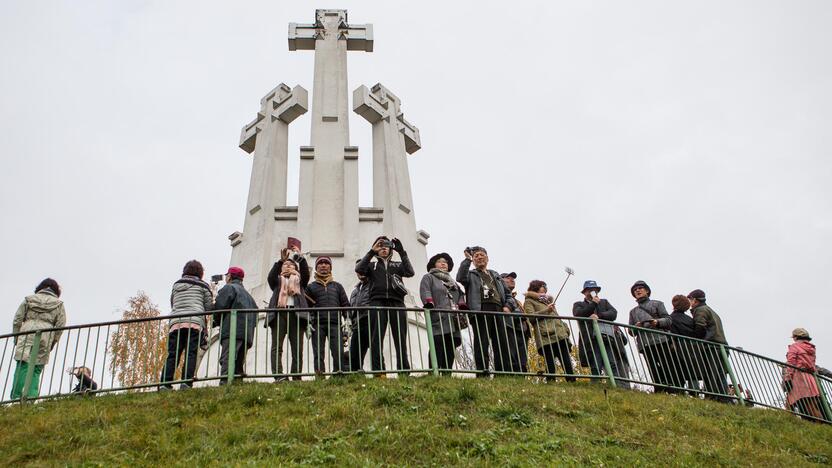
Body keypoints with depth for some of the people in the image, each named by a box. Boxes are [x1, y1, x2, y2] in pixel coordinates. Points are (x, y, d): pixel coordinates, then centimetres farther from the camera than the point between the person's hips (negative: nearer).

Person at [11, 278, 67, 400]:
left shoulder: (29, 299, 15)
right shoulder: (59, 304, 12)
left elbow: (17, 319, 12)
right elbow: (60, 325, 5)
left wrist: (16, 336, 19)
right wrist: (53, 342, 12)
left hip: (26, 335, 0)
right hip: (46, 336, 0)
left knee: (22, 366, -2)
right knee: (36, 369, 4)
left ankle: (16, 397, -10)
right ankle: (32, 396, -7)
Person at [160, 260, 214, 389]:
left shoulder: (176, 285, 24)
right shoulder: (202, 285, 11)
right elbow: (209, 307, 8)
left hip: (175, 322, 4)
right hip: (195, 322, -4)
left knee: (172, 355, -1)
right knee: (191, 354, -8)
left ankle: (165, 383, -13)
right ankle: (186, 382, -21)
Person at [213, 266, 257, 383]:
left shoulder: (229, 288, 6)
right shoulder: (248, 295, 32)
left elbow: (220, 306, -7)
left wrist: (216, 322, 11)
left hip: (232, 332, -8)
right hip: (247, 334, 8)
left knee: (227, 361, -19)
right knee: (238, 364, 8)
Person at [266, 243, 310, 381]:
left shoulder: (299, 280, 27)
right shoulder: (277, 280, 26)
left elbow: (306, 272, 8)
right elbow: (271, 276, 4)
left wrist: (299, 257, -3)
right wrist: (281, 260, -7)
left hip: (296, 314, 1)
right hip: (279, 313, 0)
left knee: (298, 349, -8)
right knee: (277, 347, -15)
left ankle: (296, 377, -11)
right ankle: (279, 376, -24)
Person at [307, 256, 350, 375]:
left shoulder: (337, 286, 23)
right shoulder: (311, 287, 19)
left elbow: (345, 305, 18)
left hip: (335, 324, 0)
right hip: (317, 325, 0)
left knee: (339, 352, -13)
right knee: (318, 354, -6)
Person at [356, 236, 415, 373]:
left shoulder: (397, 265, 25)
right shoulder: (372, 265, 23)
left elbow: (410, 272, 4)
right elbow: (359, 269, 1)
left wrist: (402, 253, -2)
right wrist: (372, 251, -1)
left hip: (397, 303, 1)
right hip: (378, 302, -1)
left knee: (401, 340, -5)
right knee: (376, 339, -13)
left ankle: (404, 372, -7)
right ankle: (377, 372, -17)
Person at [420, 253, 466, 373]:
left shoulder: (452, 281, 34)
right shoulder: (428, 277, 13)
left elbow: (460, 294, 24)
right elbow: (425, 292, -4)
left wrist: (462, 308, 5)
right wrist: (429, 305, -21)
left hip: (453, 319, 7)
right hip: (438, 319, -7)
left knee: (451, 347, 0)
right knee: (437, 347, -15)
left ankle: (447, 373, 0)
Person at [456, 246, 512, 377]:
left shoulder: (495, 275, 32)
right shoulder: (471, 274, 16)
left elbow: (505, 292, 27)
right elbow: (460, 278, -7)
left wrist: (506, 305, 9)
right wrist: (468, 259, -7)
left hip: (498, 310, 5)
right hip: (480, 310, -5)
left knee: (501, 344, 0)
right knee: (482, 343, -11)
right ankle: (482, 374, -15)